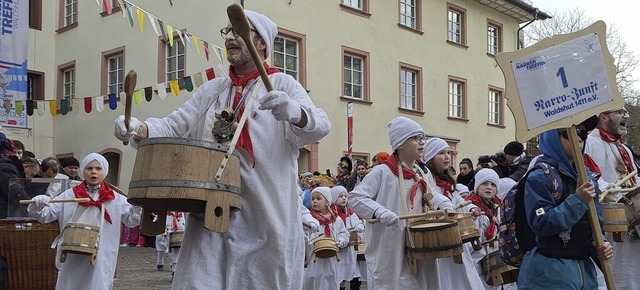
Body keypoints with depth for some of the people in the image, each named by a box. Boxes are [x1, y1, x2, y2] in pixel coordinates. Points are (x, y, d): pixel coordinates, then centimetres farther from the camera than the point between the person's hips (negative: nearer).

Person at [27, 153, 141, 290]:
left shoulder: (115, 199, 3)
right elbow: (45, 215, 3)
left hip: (100, 259, 0)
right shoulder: (69, 195, 4)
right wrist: (37, 206, -19)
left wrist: (138, 204, -18)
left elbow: (132, 219, 1)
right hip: (72, 258, 1)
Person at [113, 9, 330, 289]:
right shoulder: (210, 90, 16)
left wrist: (294, 112, -37)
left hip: (267, 216, -3)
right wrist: (138, 128, -11)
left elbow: (320, 125, -14)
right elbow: (172, 126, 11)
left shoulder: (282, 85, 0)